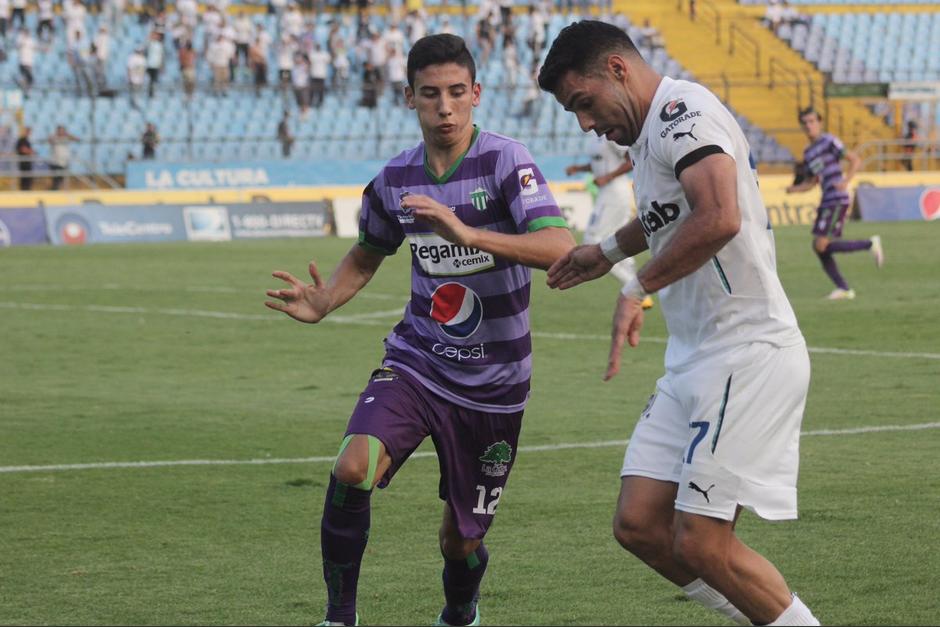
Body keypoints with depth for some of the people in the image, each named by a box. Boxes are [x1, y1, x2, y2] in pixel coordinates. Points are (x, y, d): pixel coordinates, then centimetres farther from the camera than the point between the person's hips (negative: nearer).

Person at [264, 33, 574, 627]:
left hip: (493, 382, -3)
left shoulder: (506, 163, -14)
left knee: (462, 540, 8)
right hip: (416, 360, 3)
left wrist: (467, 233, -39)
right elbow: (367, 254, 21)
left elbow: (560, 248, -28)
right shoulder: (395, 180, 0)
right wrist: (323, 302, 1)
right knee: (352, 470, -25)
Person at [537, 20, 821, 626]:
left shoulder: (682, 109, -14)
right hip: (695, 360, 10)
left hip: (749, 354, -10)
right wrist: (610, 251, 45)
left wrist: (638, 289, -22)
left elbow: (718, 219, -30)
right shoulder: (651, 132, 17)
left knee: (700, 542, -13)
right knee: (639, 525, 5)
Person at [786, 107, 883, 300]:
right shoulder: (808, 152, 18)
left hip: (838, 202, -9)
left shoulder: (829, 141, -6)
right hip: (826, 203, 9)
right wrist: (794, 189, 6)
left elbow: (855, 160, -8)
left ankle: (870, 244, -3)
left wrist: (845, 181, -23)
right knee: (819, 248, 5)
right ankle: (844, 289, 9)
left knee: (822, 246, -15)